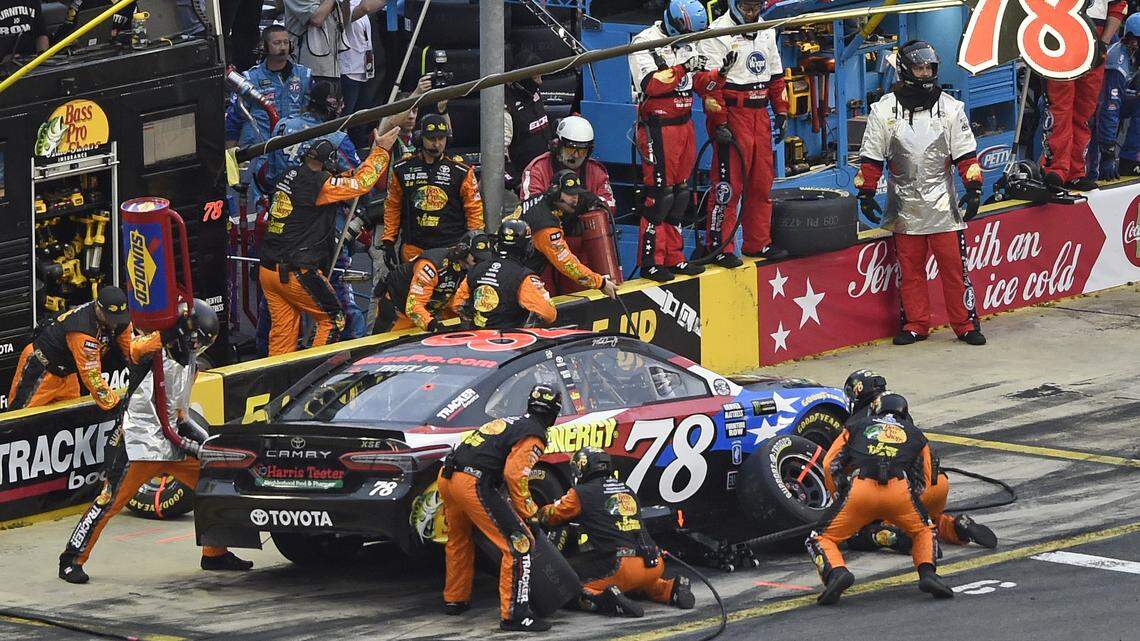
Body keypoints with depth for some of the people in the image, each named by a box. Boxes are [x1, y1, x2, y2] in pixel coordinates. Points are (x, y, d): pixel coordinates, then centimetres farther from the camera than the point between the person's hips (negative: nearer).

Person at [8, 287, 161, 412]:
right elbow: (92, 376, -34)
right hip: (41, 368, -9)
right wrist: (113, 404, -26)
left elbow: (132, 350, -5)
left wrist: (158, 337, -22)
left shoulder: (119, 320, -12)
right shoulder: (83, 331, -38)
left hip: (66, 373, 9)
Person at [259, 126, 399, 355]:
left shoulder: (291, 175, 9)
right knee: (333, 320, 6)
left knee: (282, 330, 11)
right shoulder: (319, 183, -15)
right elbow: (361, 183, -8)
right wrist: (381, 150, 3)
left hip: (268, 269, 8)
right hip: (295, 273, -8)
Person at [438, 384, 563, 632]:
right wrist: (529, 513, -5)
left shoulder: (509, 423, 25)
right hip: (473, 485, -9)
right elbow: (514, 475, -15)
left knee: (459, 540, 31)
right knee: (519, 543, -7)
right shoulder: (534, 436, -3)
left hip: (447, 478, 9)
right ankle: (513, 614, -11)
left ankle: (454, 599, 45)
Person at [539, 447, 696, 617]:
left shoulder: (581, 494, 2)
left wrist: (541, 511, 38)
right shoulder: (628, 490, 21)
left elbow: (549, 516, 16)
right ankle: (671, 589, 12)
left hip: (622, 567, -6)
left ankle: (600, 598, -24)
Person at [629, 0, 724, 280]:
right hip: (657, 128, -8)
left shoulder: (686, 44, 14)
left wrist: (721, 72, -2)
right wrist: (681, 67, -27)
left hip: (684, 125, 8)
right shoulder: (645, 43, -12)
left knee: (679, 195, 10)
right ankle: (651, 263, -4)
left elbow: (698, 84, 15)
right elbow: (651, 86, -23)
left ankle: (674, 258, 17)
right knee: (658, 195, -8)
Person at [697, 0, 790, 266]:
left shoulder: (766, 32, 14)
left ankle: (758, 243, 21)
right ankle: (720, 248, -2)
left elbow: (776, 76, 22)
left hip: (760, 116, 7)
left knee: (762, 182, 11)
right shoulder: (718, 33, -10)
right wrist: (720, 123, -19)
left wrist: (781, 112, 17)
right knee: (729, 185, -7)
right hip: (732, 115, -7)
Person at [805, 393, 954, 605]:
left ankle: (836, 572, -18)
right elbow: (923, 482, 27)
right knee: (924, 531, 28)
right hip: (899, 490, 1)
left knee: (821, 539, 12)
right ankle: (927, 573, 2)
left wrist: (839, 497, 31)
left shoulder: (856, 427, 30)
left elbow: (830, 465, 19)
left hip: (859, 490, -1)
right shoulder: (916, 435, 32)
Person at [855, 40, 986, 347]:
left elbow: (966, 154, 5)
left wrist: (974, 189, -1)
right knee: (910, 268, 6)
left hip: (942, 203, -1)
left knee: (954, 265, -2)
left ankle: (966, 324, 5)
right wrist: (866, 193, 4)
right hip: (904, 205, 1)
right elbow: (871, 158, 6)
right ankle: (915, 324, 15)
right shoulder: (884, 110, 2)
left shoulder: (951, 108, 3)